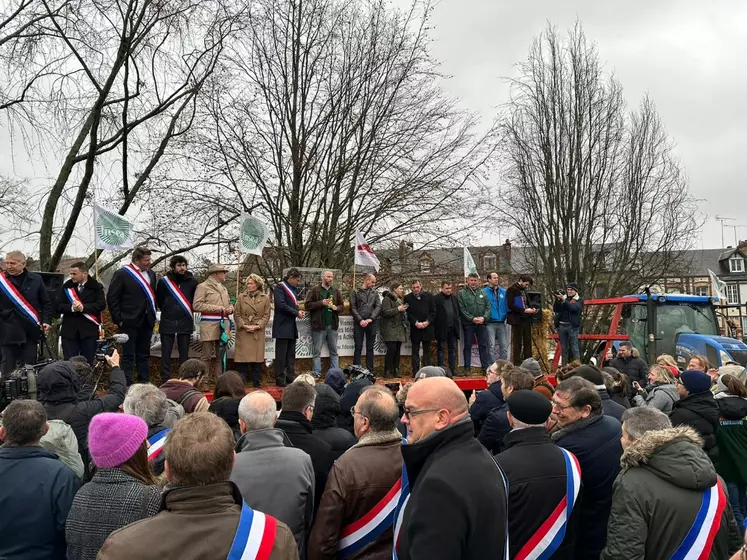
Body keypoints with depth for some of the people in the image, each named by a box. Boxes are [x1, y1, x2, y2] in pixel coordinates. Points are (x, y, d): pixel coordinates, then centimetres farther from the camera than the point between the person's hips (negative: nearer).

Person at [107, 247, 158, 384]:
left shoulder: (151, 274, 12)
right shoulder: (122, 274, -7)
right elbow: (112, 298, -7)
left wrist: (153, 315, 11)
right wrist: (118, 319, -10)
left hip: (146, 321, 6)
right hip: (130, 322, -6)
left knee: (144, 354, 12)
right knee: (128, 355, -2)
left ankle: (144, 382, 19)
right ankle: (128, 385, 2)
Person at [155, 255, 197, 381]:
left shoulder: (192, 281, 2)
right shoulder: (164, 281, 0)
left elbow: (195, 300, 12)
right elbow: (159, 300, 11)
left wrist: (188, 312, 9)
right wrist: (167, 311, 13)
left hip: (185, 322, 0)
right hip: (167, 322, 0)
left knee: (184, 353, 4)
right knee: (166, 353, 2)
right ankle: (165, 380, 8)